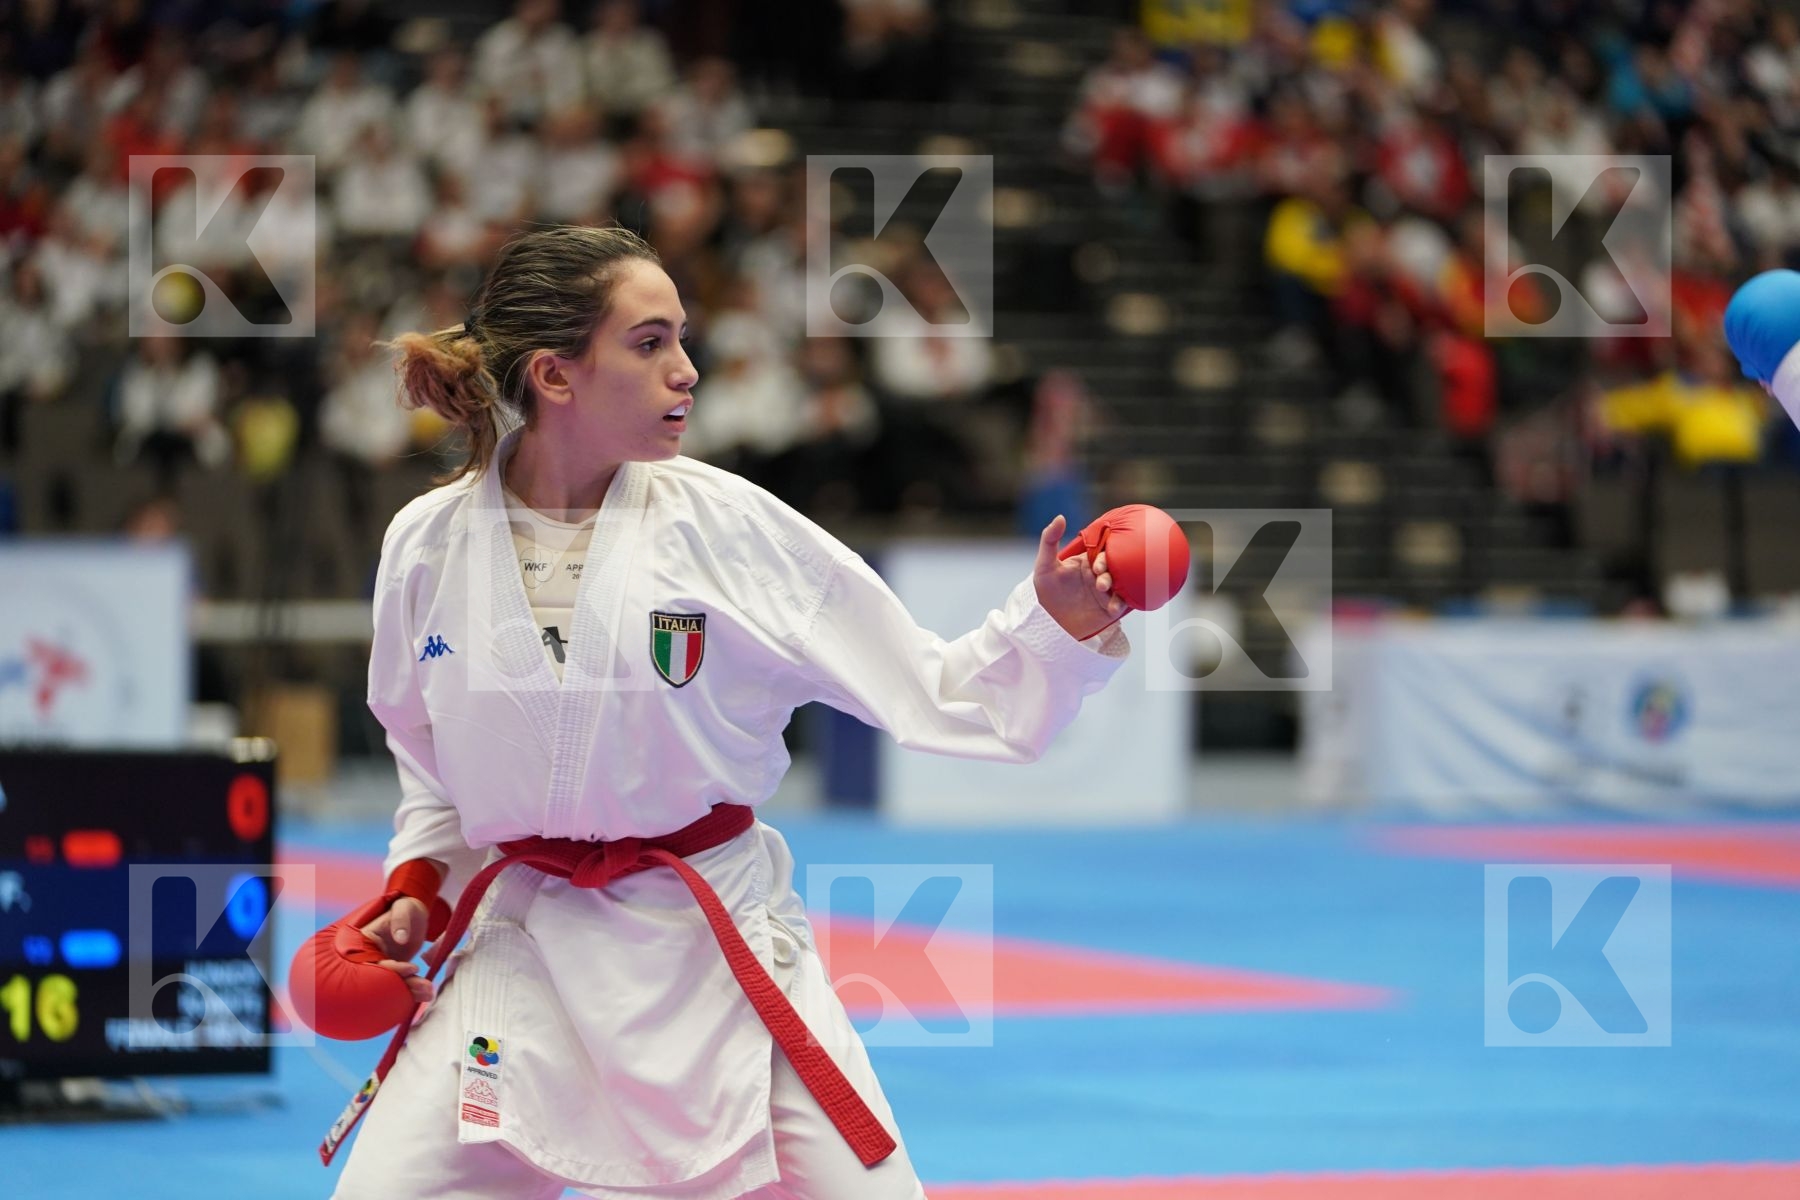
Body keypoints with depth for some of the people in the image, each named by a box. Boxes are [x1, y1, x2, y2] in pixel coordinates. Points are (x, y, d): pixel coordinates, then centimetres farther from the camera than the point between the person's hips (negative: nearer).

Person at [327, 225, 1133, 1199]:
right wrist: (413, 891, 4)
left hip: (716, 949, -1)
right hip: (521, 948, 1)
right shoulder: (430, 545, -2)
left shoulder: (728, 526, -8)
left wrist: (1057, 625, -19)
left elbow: (929, 690, -5)